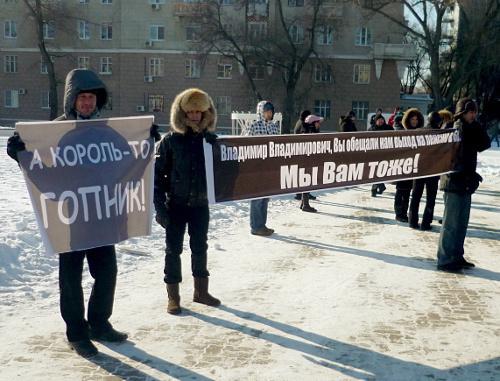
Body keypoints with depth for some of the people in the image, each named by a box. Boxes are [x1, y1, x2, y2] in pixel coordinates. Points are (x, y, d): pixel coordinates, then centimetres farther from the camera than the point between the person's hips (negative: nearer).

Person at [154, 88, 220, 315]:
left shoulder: (210, 139, 2)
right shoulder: (170, 141, -6)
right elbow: (157, 174, -7)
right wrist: (160, 206, -12)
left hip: (201, 204, 3)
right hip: (176, 204, -3)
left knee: (200, 248, 14)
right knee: (173, 250, 4)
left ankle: (201, 291, 28)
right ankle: (173, 297, 16)